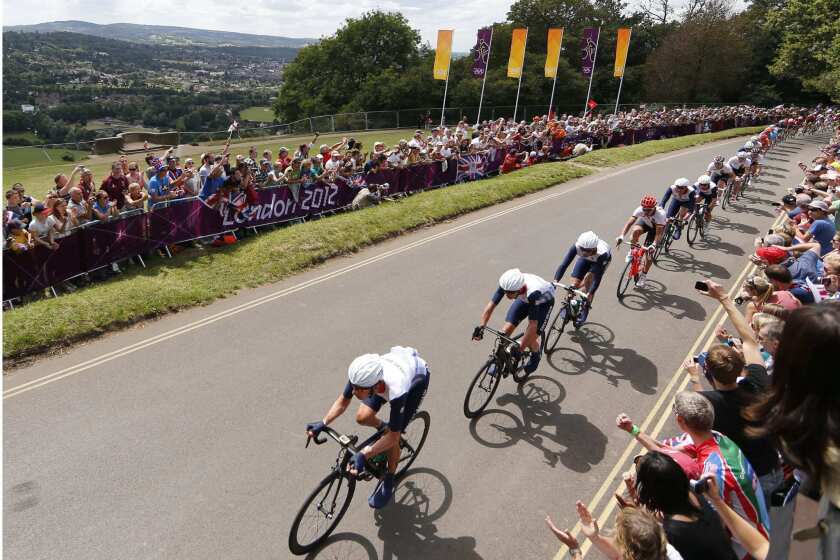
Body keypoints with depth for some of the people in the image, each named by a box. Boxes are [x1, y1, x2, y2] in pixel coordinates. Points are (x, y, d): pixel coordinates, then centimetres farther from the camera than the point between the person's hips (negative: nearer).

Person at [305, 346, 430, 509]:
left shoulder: (396, 391, -45)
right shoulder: (359, 375, -33)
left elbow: (393, 437, -33)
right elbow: (343, 400, -13)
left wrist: (363, 455, -44)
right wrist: (323, 423, -26)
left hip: (417, 376, -4)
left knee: (392, 437, -9)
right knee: (362, 417, -8)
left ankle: (389, 481, 19)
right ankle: (383, 428, 26)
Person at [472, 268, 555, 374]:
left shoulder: (532, 292, -45)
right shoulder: (506, 285, -34)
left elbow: (533, 324, -42)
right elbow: (491, 304, -26)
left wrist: (520, 346, -43)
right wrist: (481, 326, -35)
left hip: (544, 300, -4)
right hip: (524, 298, 4)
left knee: (529, 340, -11)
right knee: (506, 330, -11)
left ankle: (536, 356, 23)